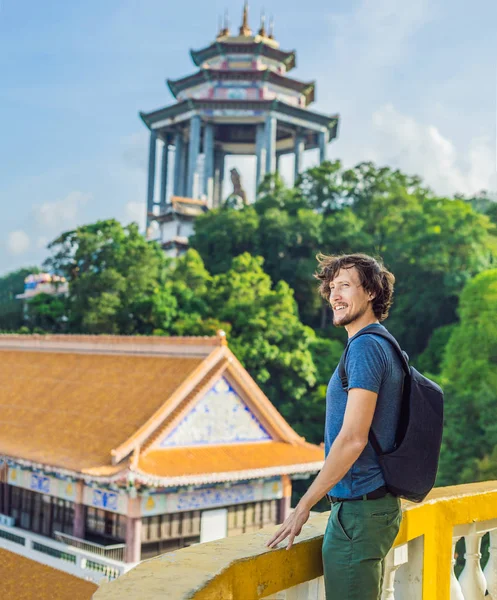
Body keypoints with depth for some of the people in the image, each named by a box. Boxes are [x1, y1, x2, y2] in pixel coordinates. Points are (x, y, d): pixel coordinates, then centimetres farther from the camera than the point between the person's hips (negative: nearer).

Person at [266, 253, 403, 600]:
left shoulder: (365, 346, -16)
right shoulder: (384, 344, 14)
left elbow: (352, 438, -23)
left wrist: (304, 507, -16)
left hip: (359, 508, -10)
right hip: (380, 502, 10)